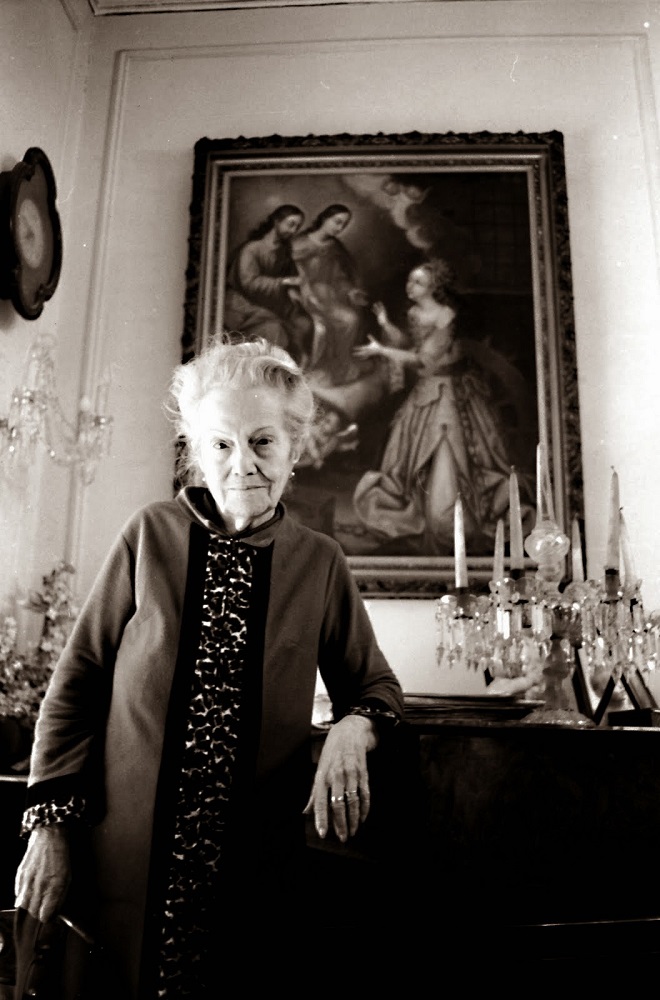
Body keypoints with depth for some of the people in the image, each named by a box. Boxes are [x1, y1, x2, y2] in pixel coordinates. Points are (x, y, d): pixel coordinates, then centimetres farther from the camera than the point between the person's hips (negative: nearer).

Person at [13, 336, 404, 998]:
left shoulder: (320, 563, 2)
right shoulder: (151, 535, -1)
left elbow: (375, 686, 9)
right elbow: (78, 679, 2)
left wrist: (351, 730, -14)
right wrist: (51, 823, -2)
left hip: (259, 863, 1)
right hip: (128, 859, 0)